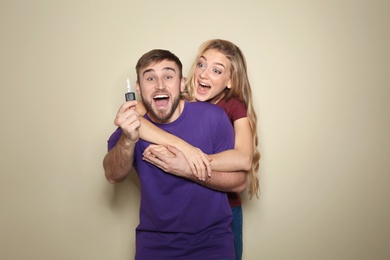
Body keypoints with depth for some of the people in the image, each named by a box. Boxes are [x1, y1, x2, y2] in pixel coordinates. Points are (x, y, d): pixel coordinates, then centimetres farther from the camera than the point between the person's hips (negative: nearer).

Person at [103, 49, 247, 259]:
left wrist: (186, 169, -24)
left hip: (211, 238, -1)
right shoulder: (132, 122, -7)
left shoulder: (212, 116, -16)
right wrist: (128, 140, -40)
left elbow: (239, 182, -12)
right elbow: (114, 176, -21)